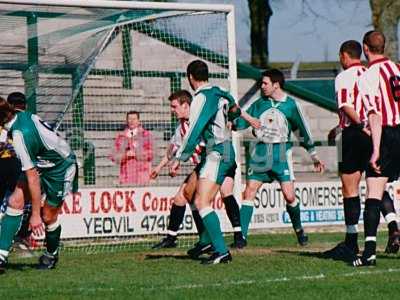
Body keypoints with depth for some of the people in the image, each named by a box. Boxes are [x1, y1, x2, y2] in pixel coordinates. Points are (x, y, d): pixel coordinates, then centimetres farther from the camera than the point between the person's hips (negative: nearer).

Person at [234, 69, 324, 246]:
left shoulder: (290, 105, 1)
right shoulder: (259, 104, 9)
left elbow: (303, 129, 8)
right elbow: (241, 122, 12)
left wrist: (314, 156, 11)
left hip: (281, 153, -2)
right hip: (259, 152, 2)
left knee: (289, 195, -8)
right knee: (249, 191, -8)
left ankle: (298, 229, 17)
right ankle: (242, 235, -7)